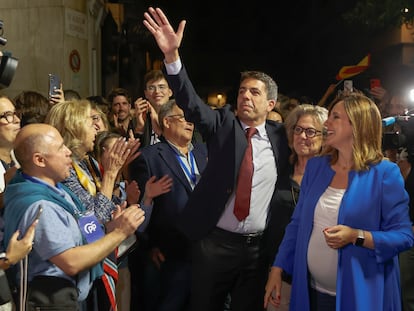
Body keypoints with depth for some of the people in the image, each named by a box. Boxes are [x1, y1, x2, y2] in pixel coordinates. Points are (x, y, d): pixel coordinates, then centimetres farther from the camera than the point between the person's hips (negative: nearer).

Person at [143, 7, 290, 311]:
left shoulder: (279, 135, 1)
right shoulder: (223, 123, -4)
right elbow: (191, 102, -19)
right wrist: (172, 55, -33)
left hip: (258, 247, 1)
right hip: (214, 243, -1)